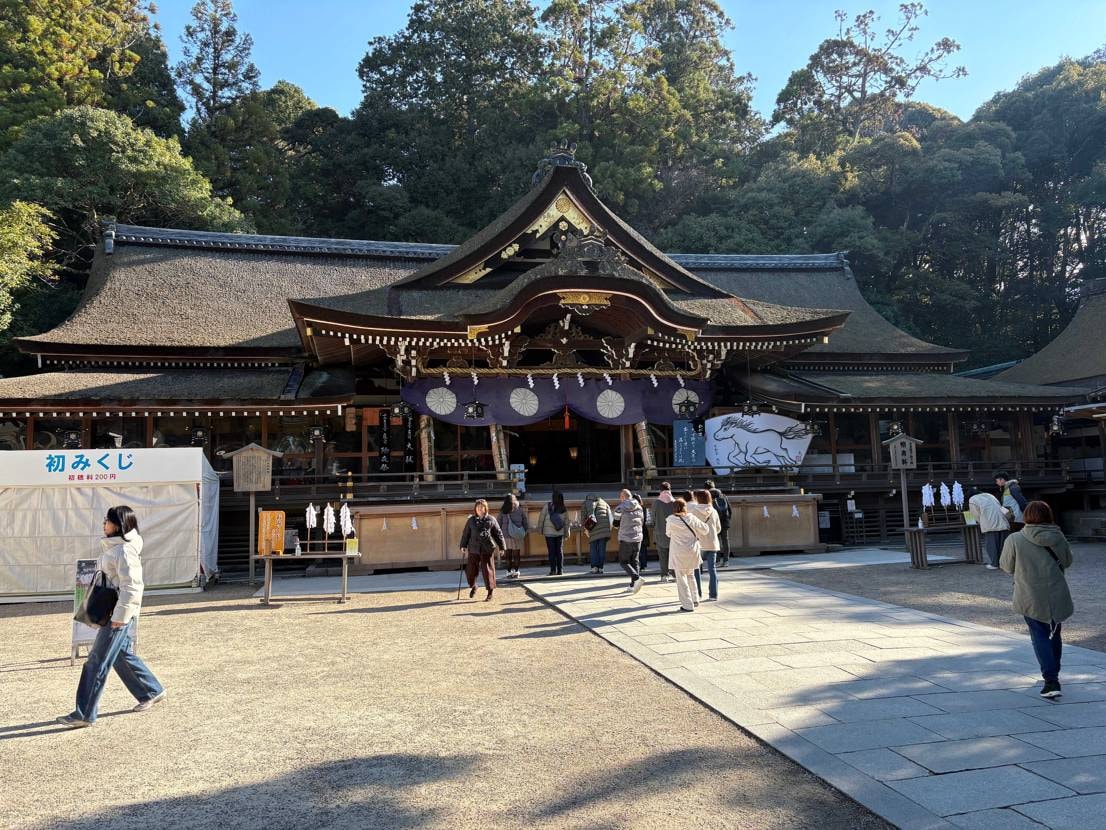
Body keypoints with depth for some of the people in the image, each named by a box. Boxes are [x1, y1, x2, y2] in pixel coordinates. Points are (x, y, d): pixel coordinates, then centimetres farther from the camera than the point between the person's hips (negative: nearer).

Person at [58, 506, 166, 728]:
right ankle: (151, 691, 30)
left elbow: (131, 587, -23)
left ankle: (84, 714, 6)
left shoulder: (125, 551, -20)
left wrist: (120, 616, -21)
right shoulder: (112, 547, 12)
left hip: (119, 614, -10)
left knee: (97, 662, -3)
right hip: (110, 611, 10)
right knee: (122, 654, 18)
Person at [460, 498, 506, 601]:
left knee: (487, 570, -2)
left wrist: (502, 546, 3)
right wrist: (463, 546, 5)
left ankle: (490, 592, 10)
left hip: (487, 549, -2)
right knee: (470, 569, 5)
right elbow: (466, 534, 12)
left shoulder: (491, 519, 3)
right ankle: (473, 587, 33)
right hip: (473, 549, 2)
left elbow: (498, 533, 5)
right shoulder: (471, 520, 8)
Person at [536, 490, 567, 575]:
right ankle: (560, 570, 7)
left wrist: (540, 529, 4)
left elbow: (541, 517, -6)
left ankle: (553, 570, 0)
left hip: (549, 532, -3)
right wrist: (566, 532, 12)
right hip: (560, 532, 3)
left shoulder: (547, 505, -9)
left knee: (551, 551, 1)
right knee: (559, 550, 8)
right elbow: (566, 521, 3)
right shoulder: (563, 508, -1)